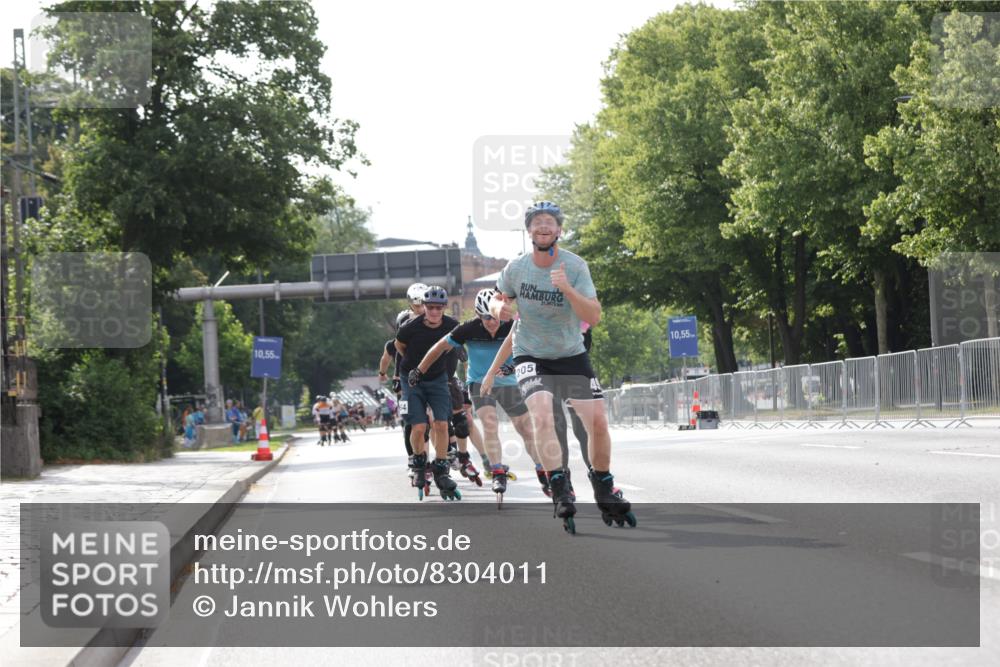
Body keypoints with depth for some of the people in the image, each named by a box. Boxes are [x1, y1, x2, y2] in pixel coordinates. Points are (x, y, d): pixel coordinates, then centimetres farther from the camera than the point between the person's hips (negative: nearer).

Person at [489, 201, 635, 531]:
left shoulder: (575, 266, -13)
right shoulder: (516, 268, -7)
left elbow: (594, 316, -21)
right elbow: (498, 297, 11)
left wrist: (567, 289, -36)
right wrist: (498, 308, -13)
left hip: (571, 355, 0)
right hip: (530, 355, 0)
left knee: (597, 419, -10)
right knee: (542, 412, -27)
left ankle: (604, 489, 14)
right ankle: (561, 491, -25)